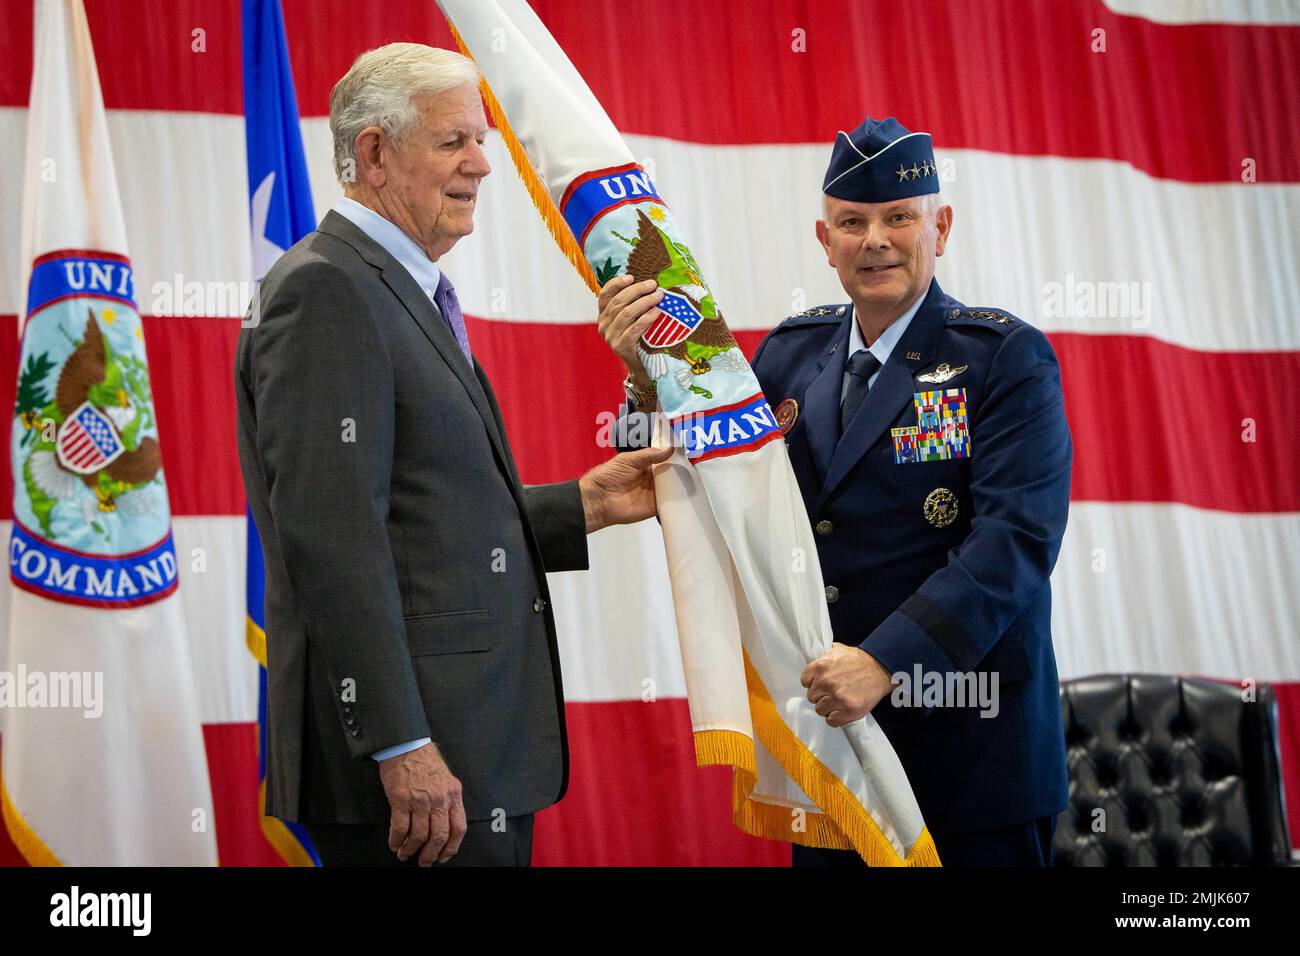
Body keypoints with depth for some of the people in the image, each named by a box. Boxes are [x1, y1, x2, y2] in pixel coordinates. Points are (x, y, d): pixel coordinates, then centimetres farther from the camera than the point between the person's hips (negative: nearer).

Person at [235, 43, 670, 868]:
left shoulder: (408, 295, 18)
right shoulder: (328, 289, -12)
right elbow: (332, 538, -20)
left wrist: (587, 505, 10)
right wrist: (402, 749, -23)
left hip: (477, 746, 9)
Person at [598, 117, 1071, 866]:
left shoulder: (1007, 358, -6)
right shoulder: (790, 354, 8)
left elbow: (1017, 535, -17)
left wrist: (886, 660, -26)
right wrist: (655, 381, -9)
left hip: (969, 748, -4)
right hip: (826, 727, 4)